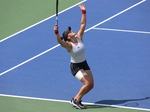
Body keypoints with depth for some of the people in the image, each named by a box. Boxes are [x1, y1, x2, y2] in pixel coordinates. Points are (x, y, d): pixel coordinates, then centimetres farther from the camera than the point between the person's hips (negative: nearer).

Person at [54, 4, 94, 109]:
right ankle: (76, 100, -4)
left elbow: (83, 24, 1)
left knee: (91, 85, 2)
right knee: (87, 83, -19)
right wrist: (56, 33, -57)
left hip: (84, 64, 7)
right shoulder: (68, 45, -20)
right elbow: (60, 41, -40)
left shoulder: (79, 38, -3)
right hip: (75, 66, -7)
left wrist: (83, 12, -2)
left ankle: (78, 99, 19)